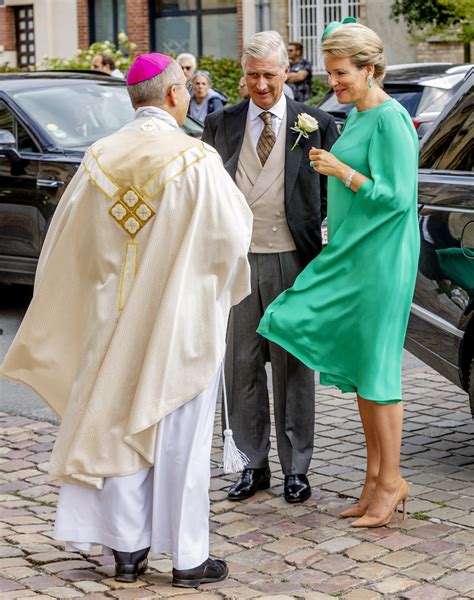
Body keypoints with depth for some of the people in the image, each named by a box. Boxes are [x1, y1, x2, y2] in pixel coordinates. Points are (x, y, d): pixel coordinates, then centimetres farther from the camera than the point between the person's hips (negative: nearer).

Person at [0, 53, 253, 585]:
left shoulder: (100, 159, 0)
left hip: (118, 321, 4)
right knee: (179, 436, 4)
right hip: (182, 321, -4)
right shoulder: (196, 160, -14)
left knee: (121, 428, 13)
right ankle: (187, 559, 11)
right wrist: (223, 290, 11)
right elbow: (232, 236, -9)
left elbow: (68, 244, 6)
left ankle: (127, 551, 19)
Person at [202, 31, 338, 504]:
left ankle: (295, 469, 15)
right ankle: (254, 465, 18)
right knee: (241, 365, 7)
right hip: (237, 259, 2)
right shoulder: (221, 124, 7)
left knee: (292, 367, 5)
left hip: (291, 262, -2)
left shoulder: (316, 123, 1)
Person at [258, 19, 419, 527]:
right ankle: (376, 478, 21)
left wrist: (342, 171, -18)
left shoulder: (391, 120, -15)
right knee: (356, 365, 12)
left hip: (380, 258, -9)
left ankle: (390, 481, 7)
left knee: (375, 367, -4)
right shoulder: (357, 114, 10)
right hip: (349, 255, 9)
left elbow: (397, 198, -19)